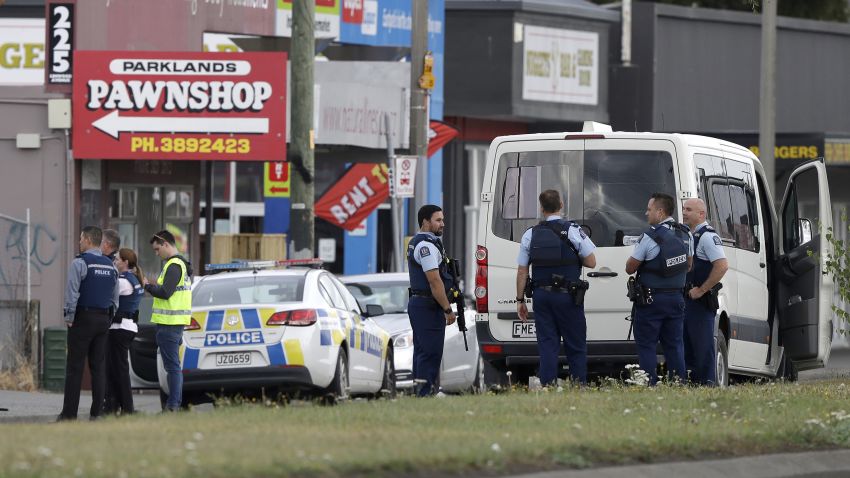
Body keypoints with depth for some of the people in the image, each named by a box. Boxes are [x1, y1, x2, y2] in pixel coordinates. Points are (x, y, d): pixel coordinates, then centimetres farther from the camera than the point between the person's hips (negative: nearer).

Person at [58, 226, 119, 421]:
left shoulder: (80, 263, -10)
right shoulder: (110, 266, 13)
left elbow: (72, 293, -14)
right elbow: (115, 297, 17)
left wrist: (69, 318, -7)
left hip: (83, 317, -6)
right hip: (103, 320, 6)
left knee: (75, 367, -5)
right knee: (99, 367, 7)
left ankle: (69, 413, -7)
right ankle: (97, 411, 4)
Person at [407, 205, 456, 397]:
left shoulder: (416, 243, 19)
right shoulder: (427, 246, -16)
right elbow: (434, 281, -20)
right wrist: (448, 309, -17)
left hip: (417, 302, 11)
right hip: (428, 307, -11)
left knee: (423, 351, 12)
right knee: (430, 353, -11)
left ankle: (421, 392, 15)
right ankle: (425, 392, -14)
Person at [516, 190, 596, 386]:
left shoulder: (530, 235, 4)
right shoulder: (572, 231, -6)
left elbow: (522, 270, 5)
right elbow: (591, 262, -4)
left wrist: (520, 300, 11)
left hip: (541, 295, 3)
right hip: (567, 296, -3)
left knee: (547, 345, 4)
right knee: (576, 346, 3)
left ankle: (547, 386, -2)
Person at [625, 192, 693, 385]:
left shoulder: (650, 237, -17)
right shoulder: (685, 234, 5)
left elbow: (630, 268, -11)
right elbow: (689, 265, 18)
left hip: (651, 299, -6)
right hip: (676, 297, 6)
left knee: (646, 345, -1)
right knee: (674, 344, 12)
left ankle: (650, 385, -6)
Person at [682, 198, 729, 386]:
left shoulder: (708, 236, -12)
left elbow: (722, 266, -24)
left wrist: (701, 290, -20)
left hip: (700, 300, -10)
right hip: (686, 300, 10)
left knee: (703, 348, -8)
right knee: (687, 348, 12)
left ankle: (708, 383, -8)